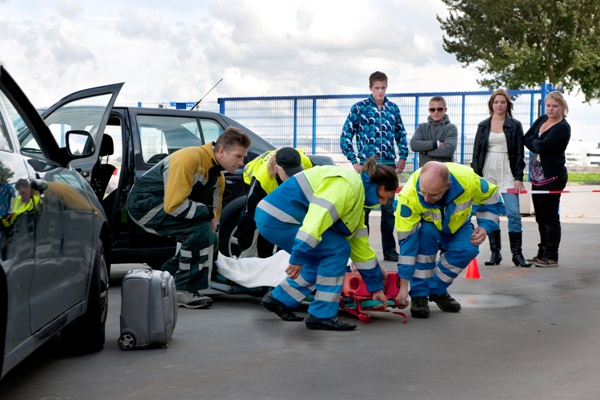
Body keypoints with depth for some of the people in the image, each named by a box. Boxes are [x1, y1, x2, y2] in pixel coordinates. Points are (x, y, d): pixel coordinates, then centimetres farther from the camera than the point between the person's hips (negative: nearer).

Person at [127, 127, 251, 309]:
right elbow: (174, 205, -31)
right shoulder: (190, 159, -26)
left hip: (162, 204, 10)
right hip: (144, 201, -10)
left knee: (210, 241, 6)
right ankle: (184, 292, -16)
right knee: (199, 229, -26)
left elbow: (213, 213, 11)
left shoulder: (218, 177, 4)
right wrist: (208, 213, -23)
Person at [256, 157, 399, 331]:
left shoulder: (357, 195, 18)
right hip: (276, 218, -10)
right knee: (338, 249, -9)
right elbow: (318, 216, -27)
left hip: (273, 217, 10)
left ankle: (279, 299, 20)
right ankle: (322, 315, -4)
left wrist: (376, 287, 26)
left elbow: (360, 244, 23)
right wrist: (298, 257, -29)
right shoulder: (349, 185, -15)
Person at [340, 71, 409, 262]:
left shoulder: (393, 108, 7)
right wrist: (354, 162, -7)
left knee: (389, 209, 8)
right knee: (363, 208, 3)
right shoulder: (359, 108, -3)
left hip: (389, 165, 3)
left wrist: (403, 156, 8)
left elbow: (401, 134, 17)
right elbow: (345, 136, -3)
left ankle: (390, 250, 15)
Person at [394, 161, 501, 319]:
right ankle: (419, 294, -20)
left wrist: (485, 227, -27)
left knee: (468, 249, -26)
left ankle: (437, 291, -1)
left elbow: (490, 199, -13)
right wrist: (403, 286, -34)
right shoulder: (409, 196, -40)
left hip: (456, 225, 2)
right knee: (426, 233, -35)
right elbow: (407, 241, -35)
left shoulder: (468, 179, -36)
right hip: (425, 226, -2)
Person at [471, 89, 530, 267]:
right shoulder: (483, 126, 10)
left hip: (507, 173, -2)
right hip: (488, 173, 2)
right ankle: (495, 252, 11)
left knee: (513, 213, -9)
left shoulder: (515, 125, 5)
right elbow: (477, 152, 11)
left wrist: (518, 177, -5)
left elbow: (519, 153, 2)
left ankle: (517, 253, -4)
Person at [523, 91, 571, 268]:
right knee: (540, 216, 13)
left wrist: (533, 141, -3)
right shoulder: (542, 120, 12)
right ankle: (542, 253, 22)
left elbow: (543, 146, -22)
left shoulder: (563, 127, -12)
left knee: (550, 217, -4)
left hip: (552, 177, -8)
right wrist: (537, 144, -12)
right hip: (537, 176, 8)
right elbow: (525, 139, 4)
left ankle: (551, 257, 1)